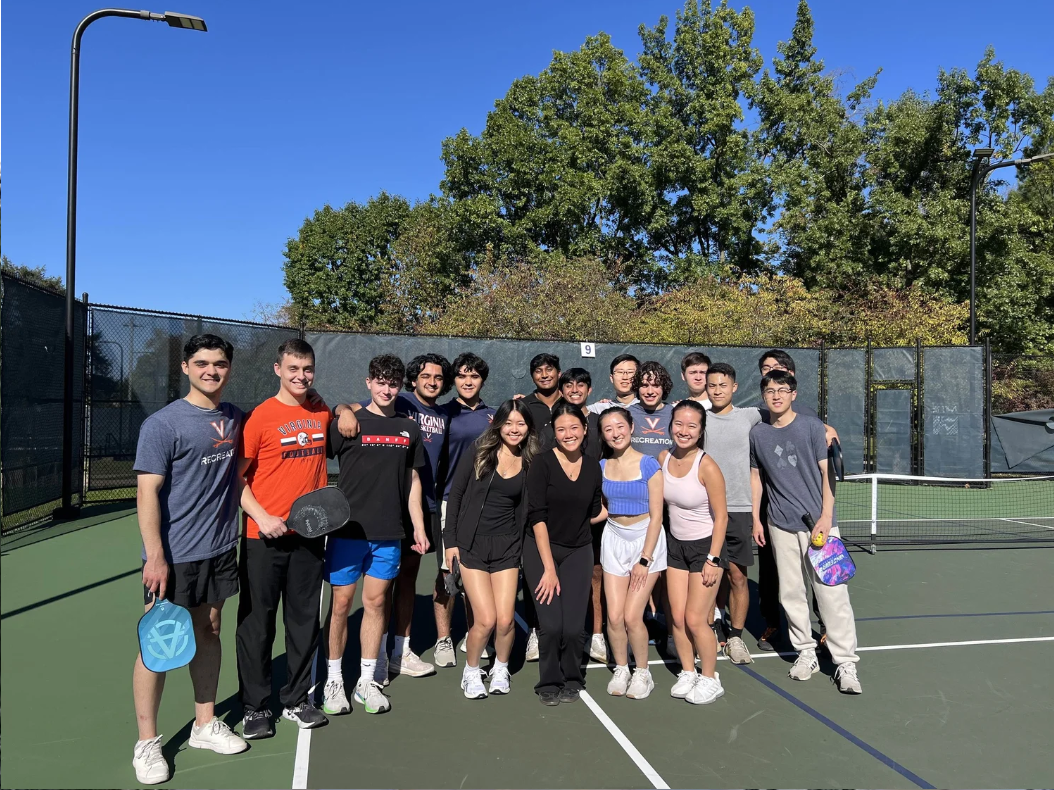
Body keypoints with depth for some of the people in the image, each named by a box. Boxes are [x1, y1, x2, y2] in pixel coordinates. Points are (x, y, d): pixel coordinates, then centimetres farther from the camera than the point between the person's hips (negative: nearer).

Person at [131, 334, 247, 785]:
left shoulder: (235, 419, 6)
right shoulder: (163, 424, -12)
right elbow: (147, 492, -15)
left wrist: (242, 522, 13)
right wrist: (155, 556, -19)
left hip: (220, 550, 6)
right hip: (173, 556, -5)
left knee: (209, 633, 15)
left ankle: (205, 724, 31)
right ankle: (146, 742, 20)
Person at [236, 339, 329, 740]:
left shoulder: (323, 414, 5)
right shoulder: (260, 417, -8)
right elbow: (236, 476, -5)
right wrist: (262, 517, -17)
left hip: (310, 534, 4)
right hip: (264, 537, -4)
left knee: (305, 620, 12)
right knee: (257, 623, 6)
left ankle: (296, 700, 28)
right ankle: (255, 707, 21)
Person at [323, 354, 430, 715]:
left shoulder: (409, 429, 8)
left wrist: (418, 527, 10)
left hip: (389, 533, 3)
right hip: (347, 528, -3)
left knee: (376, 601, 9)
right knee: (341, 602, 4)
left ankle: (367, 680, 22)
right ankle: (334, 679, 20)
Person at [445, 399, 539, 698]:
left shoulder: (530, 463, 4)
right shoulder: (478, 454, -3)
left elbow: (525, 509, 8)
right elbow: (455, 496, -1)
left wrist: (523, 548, 0)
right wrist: (451, 541, -4)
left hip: (507, 547, 2)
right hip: (471, 545, -2)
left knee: (505, 620, -5)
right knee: (486, 620, -8)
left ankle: (501, 669, 26)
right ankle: (471, 671, 20)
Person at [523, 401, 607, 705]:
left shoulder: (593, 467, 2)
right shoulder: (542, 463, -11)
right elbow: (537, 517, -14)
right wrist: (549, 568, -15)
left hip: (578, 552, 3)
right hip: (541, 550, -3)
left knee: (573, 628, -7)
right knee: (551, 625, -12)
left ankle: (572, 680, 22)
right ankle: (550, 683, 16)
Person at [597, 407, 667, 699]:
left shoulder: (648, 464, -11)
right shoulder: (602, 466, 1)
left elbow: (656, 515, -11)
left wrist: (645, 559, -13)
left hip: (646, 539, -4)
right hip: (614, 540, 4)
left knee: (632, 616, -7)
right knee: (614, 616, 0)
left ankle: (642, 673, 17)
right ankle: (620, 670, 24)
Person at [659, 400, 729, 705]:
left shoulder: (707, 467, -21)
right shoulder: (664, 459, -4)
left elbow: (720, 516, -15)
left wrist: (713, 560, -16)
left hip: (705, 546, -5)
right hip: (675, 545, 5)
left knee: (695, 619, -1)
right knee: (677, 617, 6)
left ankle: (709, 678, 20)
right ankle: (687, 673, 27)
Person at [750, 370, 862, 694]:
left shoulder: (812, 426, -2)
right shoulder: (757, 433, 7)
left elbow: (827, 472, -2)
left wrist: (826, 516, -10)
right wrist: (756, 518, 11)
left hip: (818, 523, -3)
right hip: (780, 527, 3)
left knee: (831, 593, -3)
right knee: (791, 594, 8)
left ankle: (845, 663, 7)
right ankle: (806, 653, 23)